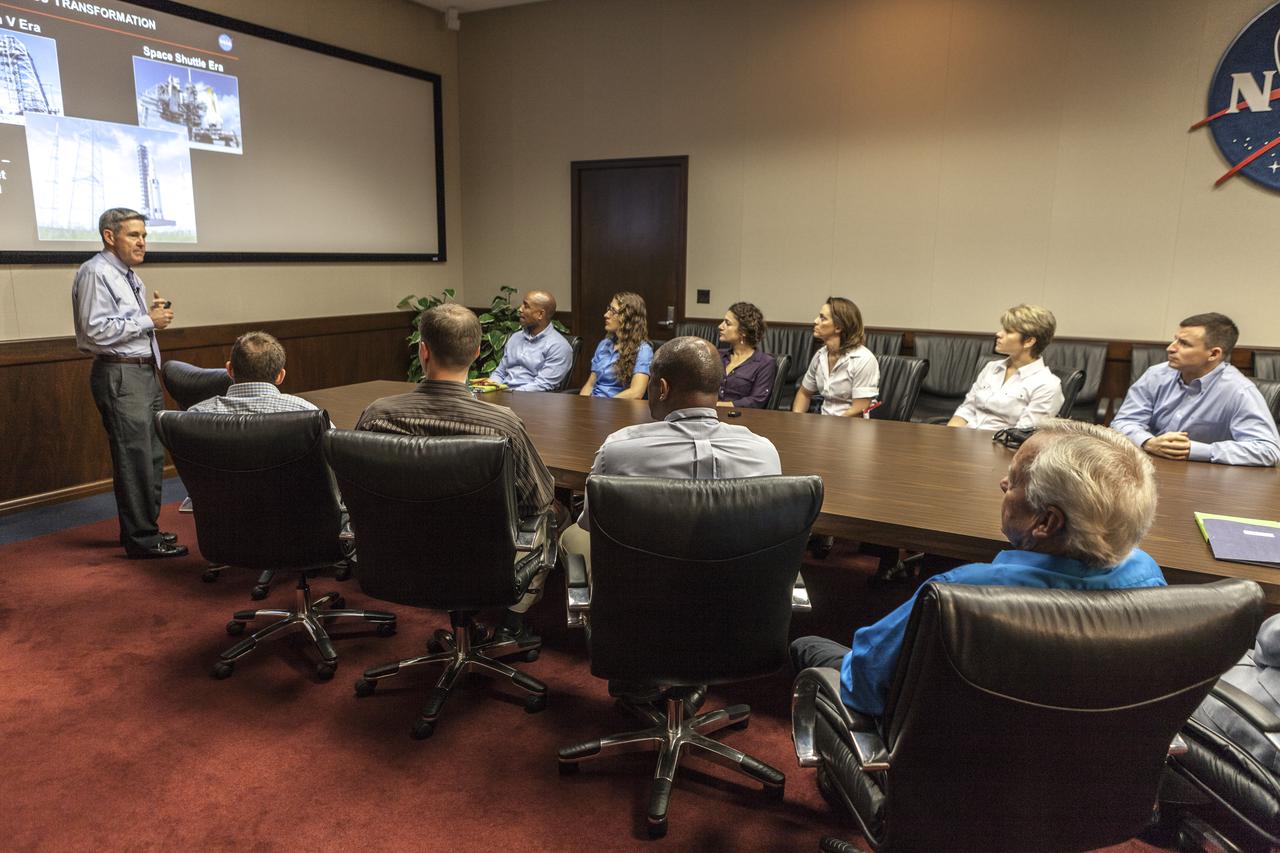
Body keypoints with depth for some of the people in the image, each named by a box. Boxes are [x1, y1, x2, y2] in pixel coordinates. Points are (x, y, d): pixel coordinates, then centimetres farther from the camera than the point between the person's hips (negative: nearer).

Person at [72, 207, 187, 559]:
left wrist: (153, 312, 5)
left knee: (152, 455, 14)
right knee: (135, 458, -6)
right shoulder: (96, 273, -12)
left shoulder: (129, 275, 18)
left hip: (145, 372, 10)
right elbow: (98, 330, -20)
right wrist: (148, 321, -14)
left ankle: (146, 528, 25)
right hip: (120, 376, -10)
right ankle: (141, 539, 2)